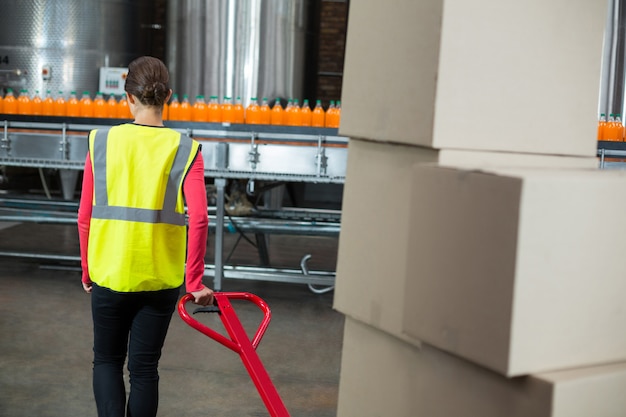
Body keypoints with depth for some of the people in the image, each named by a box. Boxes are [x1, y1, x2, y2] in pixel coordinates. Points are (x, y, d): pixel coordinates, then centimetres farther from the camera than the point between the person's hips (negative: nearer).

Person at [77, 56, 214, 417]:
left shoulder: (102, 142, -4)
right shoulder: (184, 149, -7)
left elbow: (85, 217, -2)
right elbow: (199, 218, -15)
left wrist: (88, 269, 11)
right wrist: (195, 282, -7)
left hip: (109, 274, 0)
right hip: (160, 279, 0)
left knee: (107, 360, 19)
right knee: (144, 367, 14)